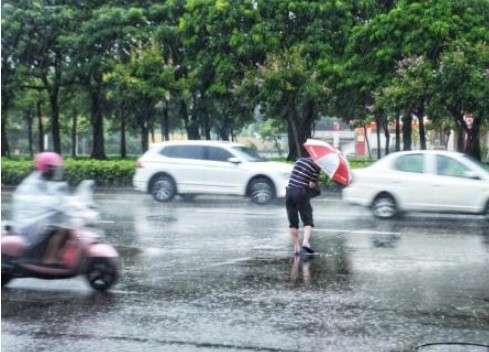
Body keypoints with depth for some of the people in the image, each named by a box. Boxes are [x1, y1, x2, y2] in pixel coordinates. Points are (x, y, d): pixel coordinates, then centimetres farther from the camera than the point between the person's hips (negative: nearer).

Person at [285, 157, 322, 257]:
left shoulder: (299, 160, 13)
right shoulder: (316, 168, -3)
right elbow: (311, 185, -7)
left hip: (289, 192, 5)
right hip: (302, 193, -5)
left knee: (293, 222, 10)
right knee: (308, 221, 1)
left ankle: (296, 248, 9)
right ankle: (305, 242, -22)